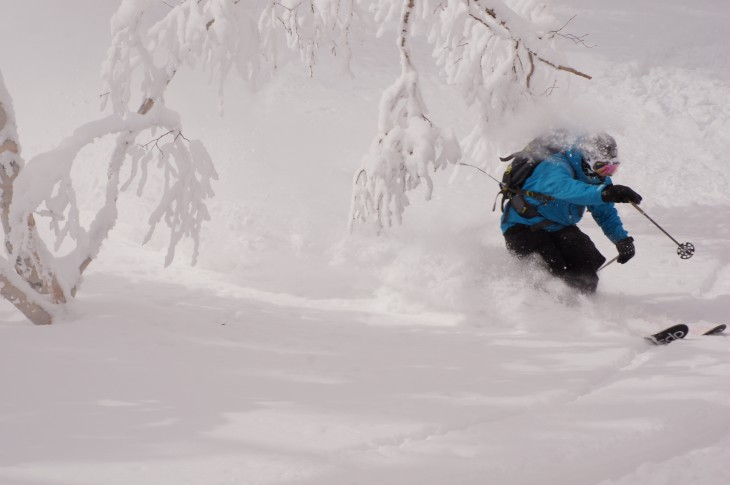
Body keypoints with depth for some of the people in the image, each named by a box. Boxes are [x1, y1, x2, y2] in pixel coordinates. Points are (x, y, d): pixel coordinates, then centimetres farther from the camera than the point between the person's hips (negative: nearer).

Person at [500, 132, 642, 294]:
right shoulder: (556, 167, -29)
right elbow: (563, 187, -53)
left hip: (559, 228, 7)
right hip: (524, 228, -7)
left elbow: (605, 214, 12)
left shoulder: (598, 178, 0)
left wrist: (622, 239, -6)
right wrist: (605, 193, -66)